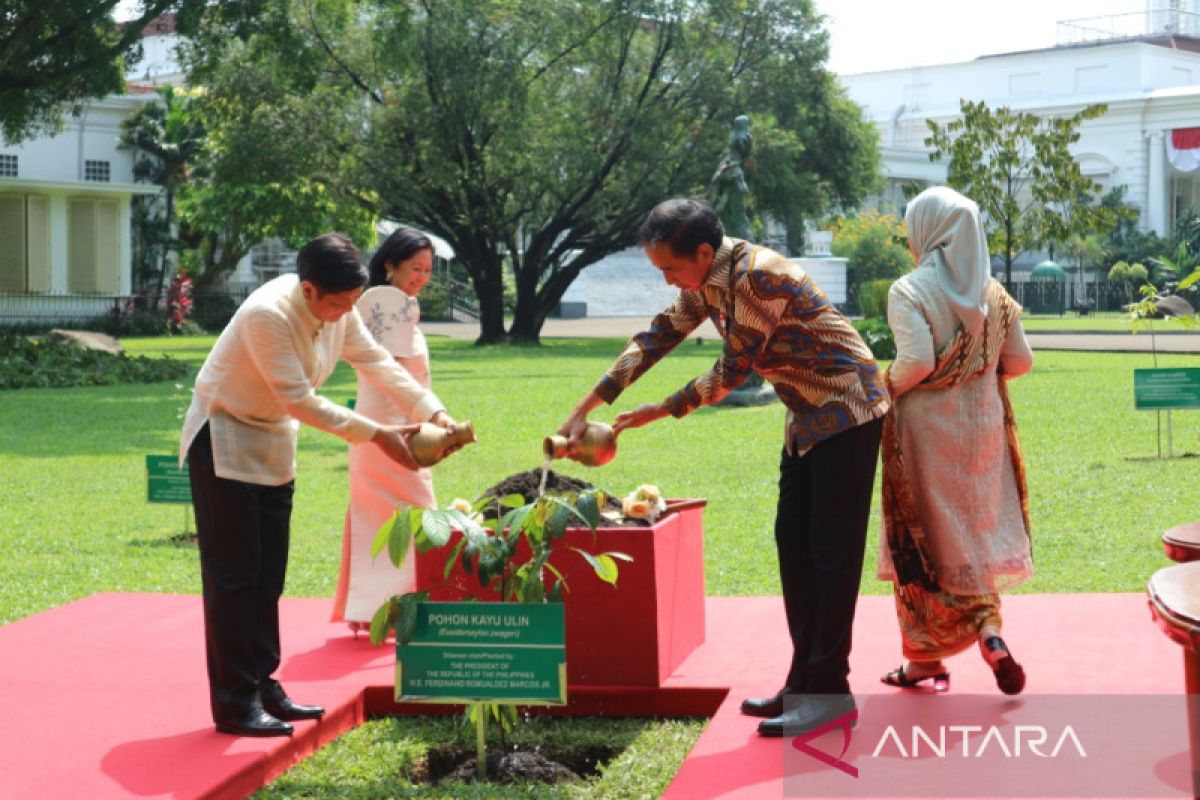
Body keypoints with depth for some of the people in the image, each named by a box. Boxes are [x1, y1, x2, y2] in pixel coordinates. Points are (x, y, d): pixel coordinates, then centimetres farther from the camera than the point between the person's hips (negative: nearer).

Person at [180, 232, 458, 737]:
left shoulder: (337, 312, -7)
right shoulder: (266, 315, -30)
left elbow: (376, 362, -1)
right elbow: (300, 401, -29)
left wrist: (433, 412, -12)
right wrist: (375, 435, -27)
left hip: (273, 445, 8)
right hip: (224, 442, -8)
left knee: (268, 575, 11)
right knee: (234, 574, -5)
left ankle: (261, 686, 20)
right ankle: (234, 704, 0)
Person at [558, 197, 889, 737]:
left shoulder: (756, 276, -25)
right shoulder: (705, 284, 4)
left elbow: (732, 372, -21)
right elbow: (657, 338, 8)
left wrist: (662, 411, -9)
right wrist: (587, 408, 5)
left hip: (845, 412, -9)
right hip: (807, 418, 9)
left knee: (832, 550, -8)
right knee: (794, 544, 9)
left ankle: (829, 691, -4)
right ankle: (804, 682, 15)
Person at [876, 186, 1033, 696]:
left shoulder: (910, 291, -13)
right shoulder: (992, 292, 2)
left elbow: (917, 361, -23)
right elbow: (1020, 362, 5)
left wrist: (888, 388, -4)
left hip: (926, 430, -4)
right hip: (982, 428, 4)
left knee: (922, 540, 8)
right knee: (976, 534, 17)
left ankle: (924, 661, 16)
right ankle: (989, 631, -5)